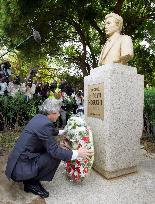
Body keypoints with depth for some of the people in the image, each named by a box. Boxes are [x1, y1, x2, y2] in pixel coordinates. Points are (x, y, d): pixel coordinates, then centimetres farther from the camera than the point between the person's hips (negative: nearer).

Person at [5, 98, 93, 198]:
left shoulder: (39, 117, 3)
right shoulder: (45, 124, -25)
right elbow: (54, 151, -23)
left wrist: (63, 131, 36)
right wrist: (77, 153, -16)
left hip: (18, 160, 9)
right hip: (21, 168, -9)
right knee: (56, 156, -12)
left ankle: (31, 179, 18)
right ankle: (32, 183, 4)